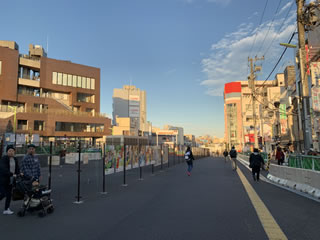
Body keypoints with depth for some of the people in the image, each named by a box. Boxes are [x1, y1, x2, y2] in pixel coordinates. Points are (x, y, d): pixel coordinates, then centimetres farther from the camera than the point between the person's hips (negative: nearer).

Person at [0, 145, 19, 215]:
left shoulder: (15, 159, 10)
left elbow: (17, 169, 11)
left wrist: (17, 175, -6)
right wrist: (12, 174, -30)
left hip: (11, 180, 6)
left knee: (9, 195, 7)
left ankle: (6, 209, 14)